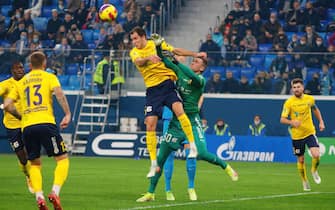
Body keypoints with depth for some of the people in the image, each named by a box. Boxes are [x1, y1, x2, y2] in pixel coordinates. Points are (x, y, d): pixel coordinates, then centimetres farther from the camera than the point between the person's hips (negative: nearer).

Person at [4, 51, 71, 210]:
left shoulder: (21, 82, 19)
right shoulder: (49, 77, 9)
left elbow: (7, 105, 12)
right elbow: (59, 93, -10)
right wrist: (67, 114, -9)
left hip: (27, 126, 4)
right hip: (46, 124, -4)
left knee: (35, 164, 17)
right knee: (62, 159, 5)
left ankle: (39, 197, -2)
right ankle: (55, 192, -15)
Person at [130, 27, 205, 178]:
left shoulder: (157, 44, 7)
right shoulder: (134, 52, 6)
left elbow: (176, 51, 12)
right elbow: (138, 61, -17)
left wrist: (195, 54, 5)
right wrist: (148, 58, -38)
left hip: (167, 83, -1)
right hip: (152, 89, 1)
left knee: (178, 109, -27)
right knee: (150, 124, -6)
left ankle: (192, 146, -20)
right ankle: (153, 164, 2)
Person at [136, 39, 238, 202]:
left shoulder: (200, 80, -9)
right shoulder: (180, 72, 8)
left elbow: (192, 76, -32)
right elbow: (164, 62, 11)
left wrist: (177, 62, -37)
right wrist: (158, 47, -5)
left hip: (192, 122, -4)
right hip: (176, 121, 4)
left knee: (201, 153, -16)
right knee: (161, 156, 0)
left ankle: (227, 167, 15)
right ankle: (150, 193, 6)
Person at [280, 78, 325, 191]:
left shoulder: (310, 99, -2)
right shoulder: (289, 102, -11)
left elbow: (315, 109, 20)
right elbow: (282, 119, -11)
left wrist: (321, 122, 10)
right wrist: (291, 122, -30)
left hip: (310, 132, 1)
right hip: (297, 135, -1)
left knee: (316, 155, -18)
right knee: (300, 160, 8)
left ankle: (314, 171, 14)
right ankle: (304, 181, 29)